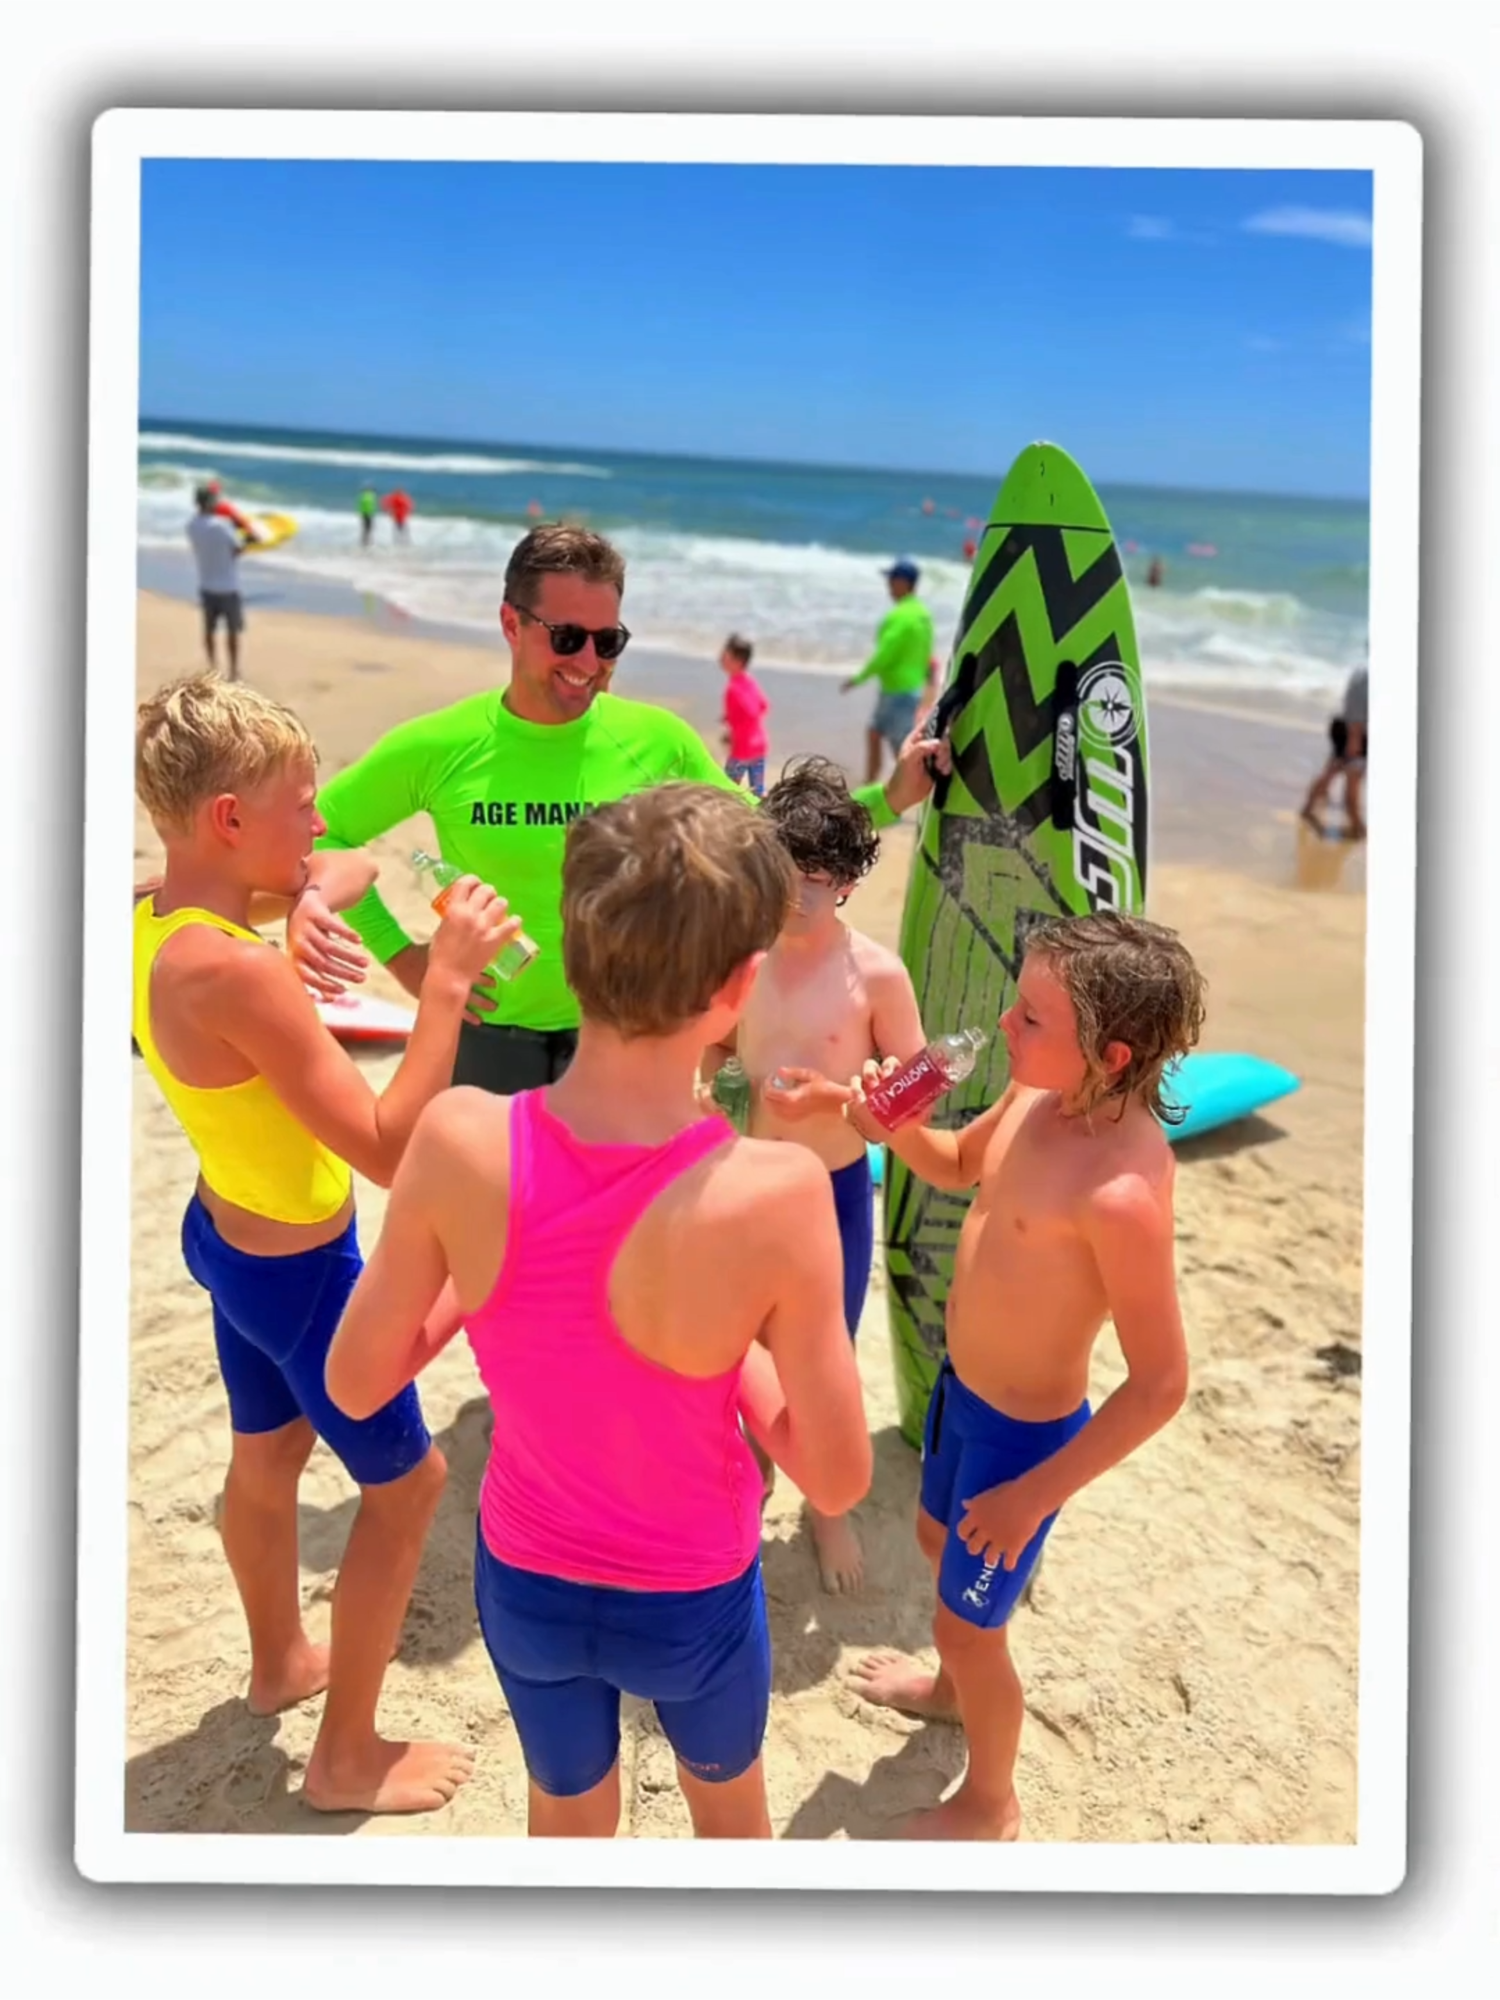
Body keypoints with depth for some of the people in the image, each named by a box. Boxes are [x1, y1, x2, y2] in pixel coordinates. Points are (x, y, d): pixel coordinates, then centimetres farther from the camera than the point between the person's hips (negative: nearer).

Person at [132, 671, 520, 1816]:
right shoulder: (236, 971, -35)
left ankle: (281, 1661, 54)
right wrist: (448, 978, -33)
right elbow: (388, 1151, -34)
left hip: (229, 1238, 9)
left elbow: (350, 869, 13)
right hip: (302, 1273, -9)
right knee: (407, 1481, 11)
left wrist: (308, 900, -6)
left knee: (267, 1452, 28)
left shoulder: (155, 924, -6)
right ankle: (348, 1759, 26)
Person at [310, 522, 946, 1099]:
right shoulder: (440, 747, -9)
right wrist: (398, 953, -5)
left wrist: (888, 798, -2)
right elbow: (320, 833, 2)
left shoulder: (657, 741, -5)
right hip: (484, 1041, -1)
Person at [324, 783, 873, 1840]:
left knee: (568, 1818, 33)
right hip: (693, 1601, -2)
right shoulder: (776, 1192, -34)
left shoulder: (460, 1139, -28)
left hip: (525, 1582, 2)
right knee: (730, 1805, 33)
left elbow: (356, 1382, -12)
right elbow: (839, 1477, -22)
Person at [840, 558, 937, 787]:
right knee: (873, 734, 21)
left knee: (904, 748, -4)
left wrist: (858, 678, -10)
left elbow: (884, 655, -21)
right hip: (913, 687, 10)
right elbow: (927, 655, 14)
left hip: (898, 691, -10)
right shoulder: (923, 614, 8)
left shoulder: (900, 616, -21)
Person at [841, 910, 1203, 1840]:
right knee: (940, 1539, 32)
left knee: (969, 1620, 14)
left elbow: (1161, 1384, -29)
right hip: (964, 1389, 8)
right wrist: (891, 1126, -11)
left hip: (1024, 1434, -8)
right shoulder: (1038, 1098, -12)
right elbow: (959, 1165, 11)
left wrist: (1036, 1495, -23)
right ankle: (954, 1686, 63)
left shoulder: (1121, 1190, -36)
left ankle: (990, 1804, 43)